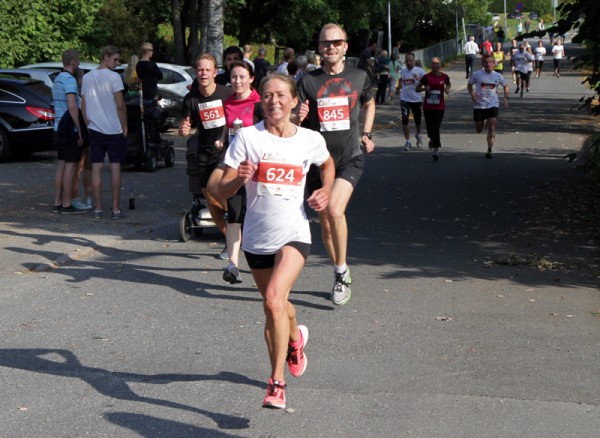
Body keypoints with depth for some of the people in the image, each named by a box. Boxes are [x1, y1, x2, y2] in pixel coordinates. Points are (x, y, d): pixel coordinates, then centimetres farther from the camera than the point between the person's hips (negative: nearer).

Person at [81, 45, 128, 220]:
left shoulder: (87, 77, 9)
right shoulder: (113, 77, -9)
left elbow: (83, 105, 11)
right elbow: (120, 105, -12)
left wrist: (87, 125, 17)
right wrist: (125, 127, -2)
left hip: (94, 130, 5)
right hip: (114, 130, -5)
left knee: (96, 168, 4)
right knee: (115, 168, 1)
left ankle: (97, 209, 5)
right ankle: (116, 209, 2)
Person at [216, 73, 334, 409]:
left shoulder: (311, 140, -1)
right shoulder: (248, 137, -6)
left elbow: (327, 164, 23)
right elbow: (223, 191, -8)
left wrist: (326, 191, 4)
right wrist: (239, 178, -29)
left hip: (294, 234, -2)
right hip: (257, 237, 2)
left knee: (274, 299, -23)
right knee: (275, 306, 17)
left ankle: (277, 383, -16)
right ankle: (296, 338, 52)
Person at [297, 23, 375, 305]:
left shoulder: (359, 77, 6)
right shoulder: (308, 81, 2)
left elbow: (369, 103, 25)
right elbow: (293, 118, 4)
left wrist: (366, 134, 14)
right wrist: (298, 116, -18)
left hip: (350, 157, -2)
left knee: (335, 210, -24)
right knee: (325, 221, 8)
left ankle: (342, 270, -5)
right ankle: (339, 277, 26)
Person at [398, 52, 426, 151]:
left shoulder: (420, 71, -8)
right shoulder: (402, 71, 4)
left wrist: (419, 79, -30)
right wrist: (400, 89, 16)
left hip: (417, 99, -1)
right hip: (405, 99, 1)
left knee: (417, 120, 14)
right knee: (405, 119, -12)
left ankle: (418, 136, 43)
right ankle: (407, 141, -6)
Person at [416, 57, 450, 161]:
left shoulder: (444, 77, 0)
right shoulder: (426, 77, -3)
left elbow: (448, 84, 21)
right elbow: (417, 88, 6)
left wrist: (447, 89, -1)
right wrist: (424, 88, -14)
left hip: (440, 107, -1)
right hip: (427, 106, 1)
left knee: (436, 128, -8)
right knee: (429, 127, 6)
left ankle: (436, 150, -4)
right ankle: (432, 139, 41)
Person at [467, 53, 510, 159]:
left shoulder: (498, 76, 2)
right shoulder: (477, 74, -2)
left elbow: (506, 86, 18)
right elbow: (469, 85, 10)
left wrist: (506, 97, 3)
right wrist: (472, 94, -10)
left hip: (493, 105, 0)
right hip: (479, 105, 0)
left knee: (492, 128, -14)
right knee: (478, 130, 10)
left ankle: (489, 151, -9)